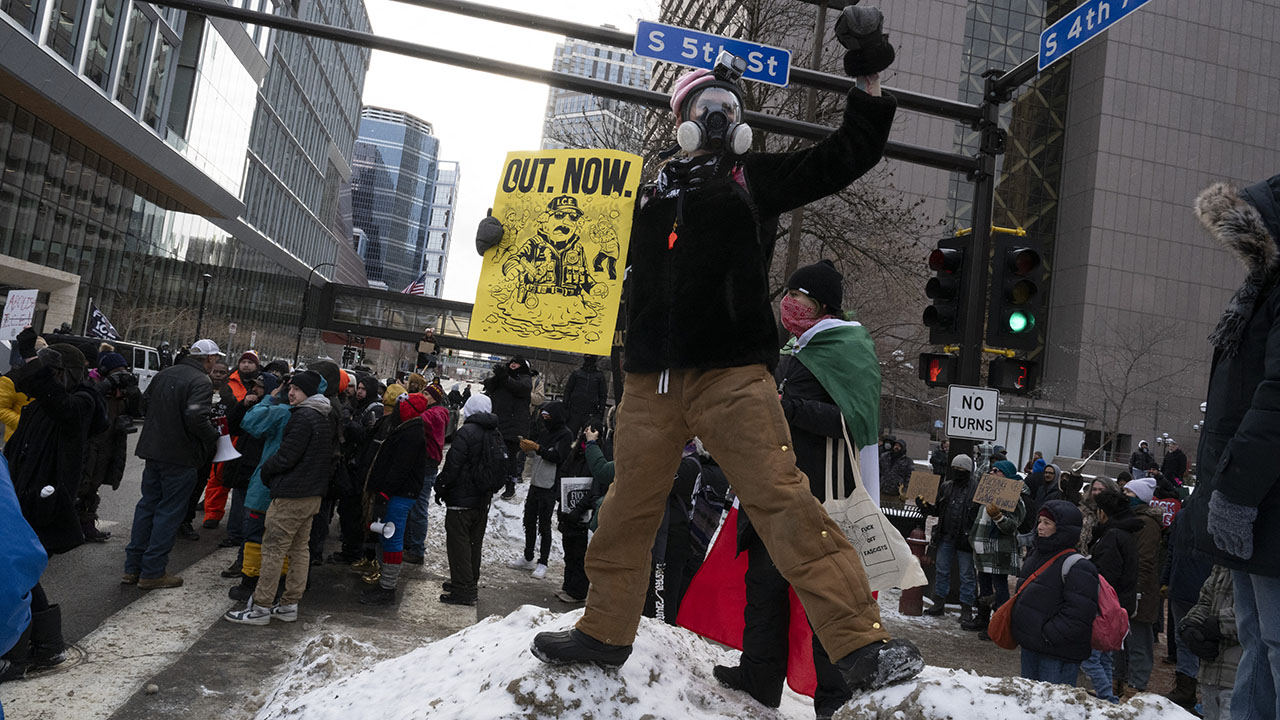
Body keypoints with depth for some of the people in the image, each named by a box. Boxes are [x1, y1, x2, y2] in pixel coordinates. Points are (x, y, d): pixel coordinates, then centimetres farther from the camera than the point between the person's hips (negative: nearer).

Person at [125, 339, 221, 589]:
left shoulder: (165, 373, 9)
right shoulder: (201, 382, -17)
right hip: (180, 456, -8)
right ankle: (152, 573, 6)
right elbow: (196, 418, -28)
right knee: (169, 512, 1)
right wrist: (213, 435, -11)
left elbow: (145, 400, 18)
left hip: (153, 450, 8)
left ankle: (132, 568, 22)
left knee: (147, 506, 16)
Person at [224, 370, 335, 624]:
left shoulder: (303, 417, -17)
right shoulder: (327, 417, 12)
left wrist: (266, 470, -2)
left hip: (291, 495, -10)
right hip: (314, 494, 10)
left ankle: (261, 606, 4)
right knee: (300, 548, 13)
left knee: (273, 549, -2)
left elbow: (286, 457, -19)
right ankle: (289, 604, 21)